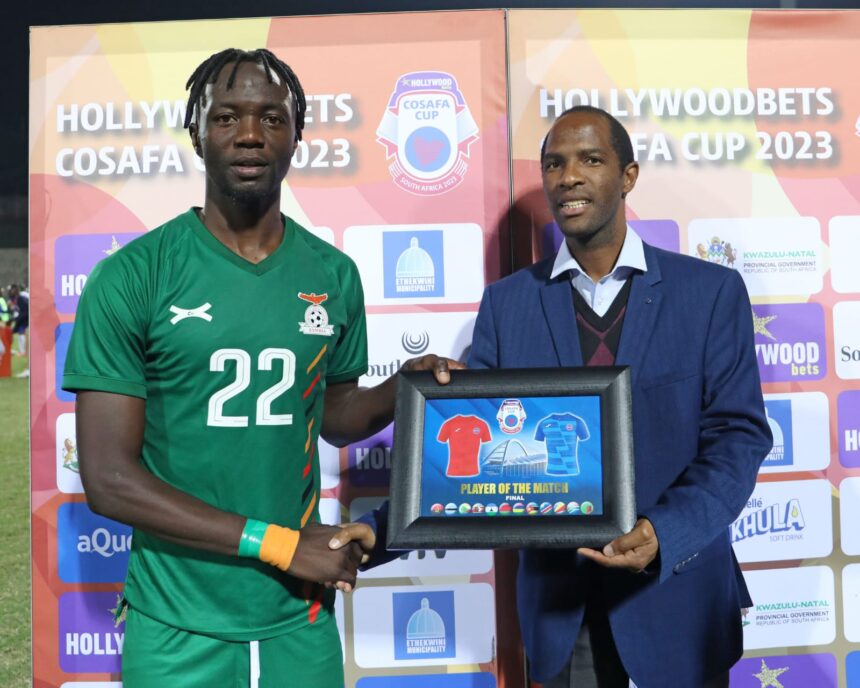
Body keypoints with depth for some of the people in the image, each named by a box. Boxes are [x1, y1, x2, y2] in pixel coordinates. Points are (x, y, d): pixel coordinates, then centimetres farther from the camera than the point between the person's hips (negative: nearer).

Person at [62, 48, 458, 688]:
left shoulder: (334, 275, -1)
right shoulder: (131, 277, -12)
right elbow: (109, 479, -13)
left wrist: (405, 386, -8)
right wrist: (278, 543, -16)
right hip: (176, 631, -3)